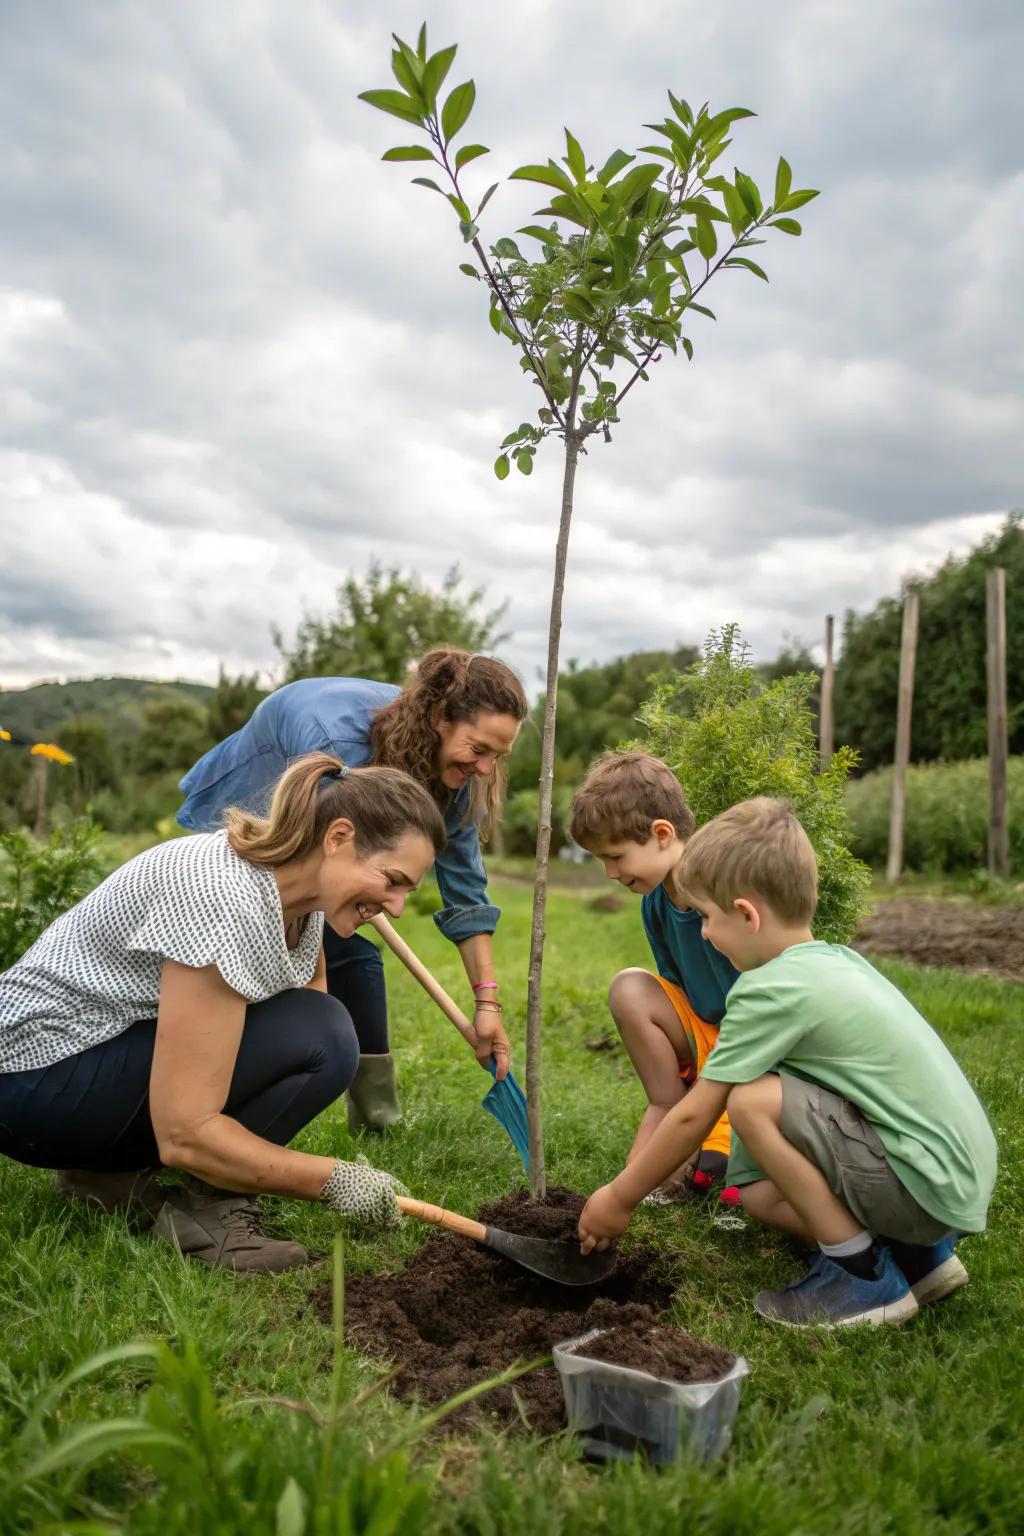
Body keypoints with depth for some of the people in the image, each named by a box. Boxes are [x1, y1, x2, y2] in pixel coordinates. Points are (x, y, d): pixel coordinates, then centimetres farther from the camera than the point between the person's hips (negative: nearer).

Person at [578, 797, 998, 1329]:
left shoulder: (772, 990, -20)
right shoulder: (837, 958, 7)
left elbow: (693, 1116, -13)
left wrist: (618, 1199, 0)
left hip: (930, 1189, -9)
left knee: (752, 1101, -19)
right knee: (757, 1191, 13)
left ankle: (865, 1277, -4)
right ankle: (917, 1254, 12)